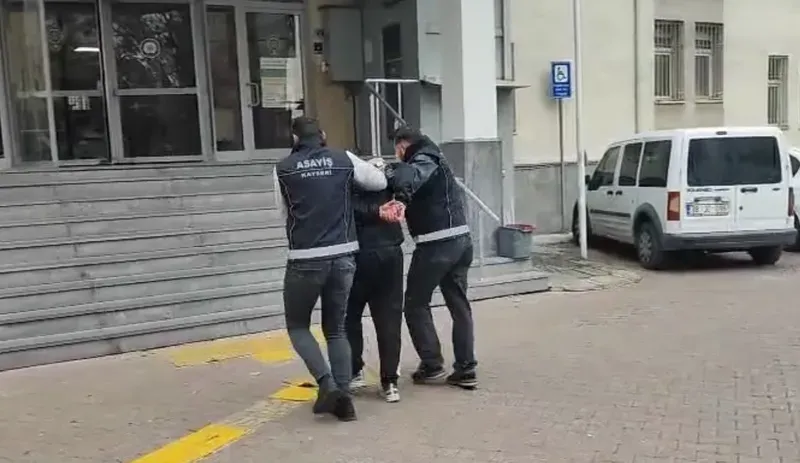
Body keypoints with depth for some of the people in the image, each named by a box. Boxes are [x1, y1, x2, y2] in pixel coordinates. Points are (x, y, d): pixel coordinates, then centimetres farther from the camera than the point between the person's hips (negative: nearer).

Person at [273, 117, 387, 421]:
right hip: (343, 257, 3)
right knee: (336, 328, 17)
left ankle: (327, 384, 1)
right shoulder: (344, 160, 3)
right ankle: (343, 395, 10)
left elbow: (284, 212, 10)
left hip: (305, 260, -2)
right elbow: (380, 183, 16)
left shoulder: (283, 168, 1)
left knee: (297, 326, 17)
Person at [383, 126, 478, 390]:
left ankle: (432, 365, 9)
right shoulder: (435, 162, 22)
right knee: (459, 305, 11)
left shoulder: (423, 161, -9)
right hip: (460, 239, 9)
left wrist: (400, 199, -48)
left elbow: (409, 177, -31)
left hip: (436, 244, -8)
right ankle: (466, 369, 13)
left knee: (416, 303, 7)